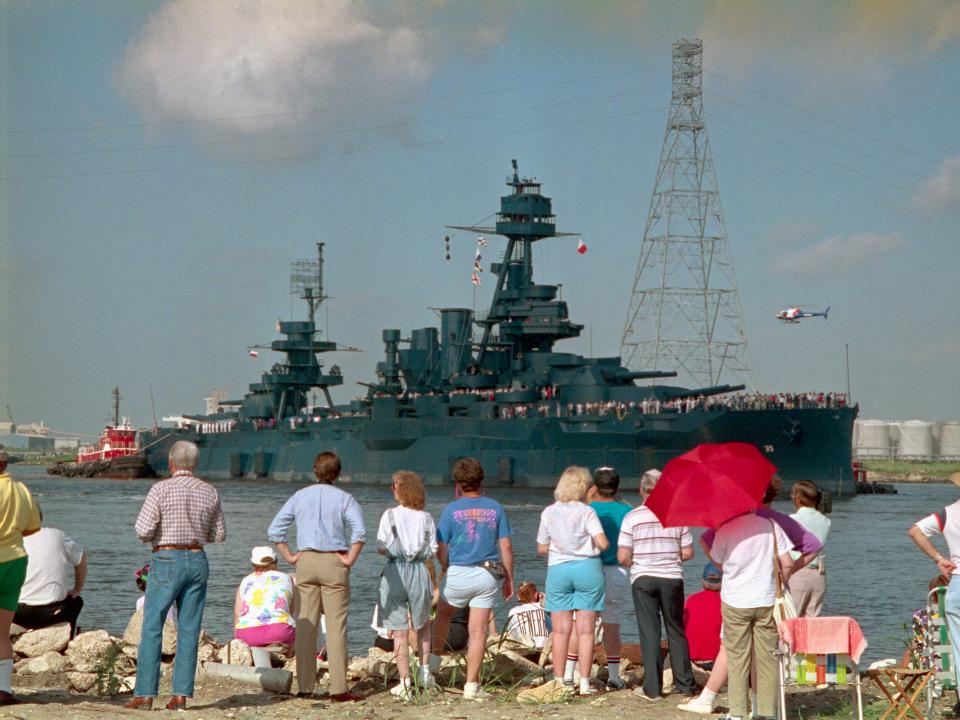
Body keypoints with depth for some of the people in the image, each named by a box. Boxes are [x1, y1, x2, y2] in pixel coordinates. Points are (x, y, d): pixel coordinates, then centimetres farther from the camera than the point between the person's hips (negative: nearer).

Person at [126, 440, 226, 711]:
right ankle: (181, 694, 3)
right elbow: (219, 534, 11)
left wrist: (160, 532, 8)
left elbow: (143, 530, -13)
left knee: (152, 629, 0)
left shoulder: (161, 489, -9)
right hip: (198, 561, 4)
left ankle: (145, 694, -4)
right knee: (189, 630, 6)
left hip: (167, 560, -4)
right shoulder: (210, 492, 5)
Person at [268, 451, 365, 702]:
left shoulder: (300, 496, 7)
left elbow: (274, 531, 4)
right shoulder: (344, 498, -2)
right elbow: (360, 532, -17)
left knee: (305, 626, 6)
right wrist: (350, 559, -8)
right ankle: (338, 688, -4)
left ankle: (305, 687, 5)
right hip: (334, 563, -2)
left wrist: (289, 557, 7)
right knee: (336, 627, -1)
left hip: (306, 562, 3)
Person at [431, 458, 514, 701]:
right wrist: (509, 578, 10)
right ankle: (472, 685, 4)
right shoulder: (495, 508, 1)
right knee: (478, 631, 3)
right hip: (487, 575, 1)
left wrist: (446, 570, 17)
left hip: (458, 573, -1)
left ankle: (434, 660, 29)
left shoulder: (452, 510, -5)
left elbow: (440, 549, -3)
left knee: (442, 614, 26)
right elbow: (506, 547, 0)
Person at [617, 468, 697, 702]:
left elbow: (623, 557, -9)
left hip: (643, 579, -1)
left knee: (649, 632, 3)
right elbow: (688, 553, 0)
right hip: (672, 578, 1)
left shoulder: (632, 517, -7)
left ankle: (652, 688, 2)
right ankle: (685, 683, 18)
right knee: (676, 632, 13)